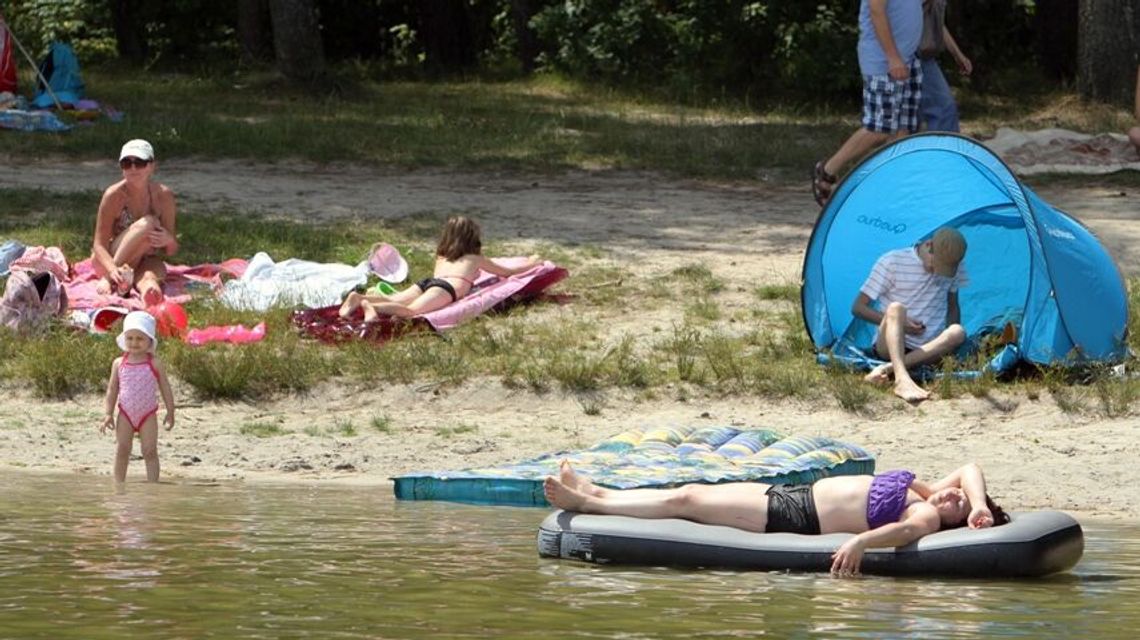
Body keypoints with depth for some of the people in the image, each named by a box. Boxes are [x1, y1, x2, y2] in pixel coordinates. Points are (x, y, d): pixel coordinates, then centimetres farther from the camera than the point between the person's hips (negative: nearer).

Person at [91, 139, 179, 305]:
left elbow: (172, 251, -1)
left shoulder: (164, 195, -6)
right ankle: (109, 279, -33)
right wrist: (113, 270, -39)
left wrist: (169, 240, -27)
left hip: (146, 260, 2)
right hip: (113, 260, -2)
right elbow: (99, 245, -18)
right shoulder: (114, 195, -15)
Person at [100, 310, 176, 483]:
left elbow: (165, 390, 0)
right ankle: (119, 485, 9)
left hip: (147, 415, -2)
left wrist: (170, 413, 0)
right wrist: (109, 414, 1)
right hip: (126, 414, 2)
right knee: (122, 451, 2)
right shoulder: (119, 363, -1)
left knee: (150, 451, -3)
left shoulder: (155, 365, -6)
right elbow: (112, 390, 5)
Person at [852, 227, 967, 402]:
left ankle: (887, 369, -39)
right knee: (895, 308, -34)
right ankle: (902, 379, -58)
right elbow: (858, 307, -3)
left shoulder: (954, 268, 5)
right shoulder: (892, 262, -6)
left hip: (928, 350, 3)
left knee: (958, 332, -29)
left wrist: (948, 342, -3)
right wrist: (900, 324, -15)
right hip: (888, 346, -3)